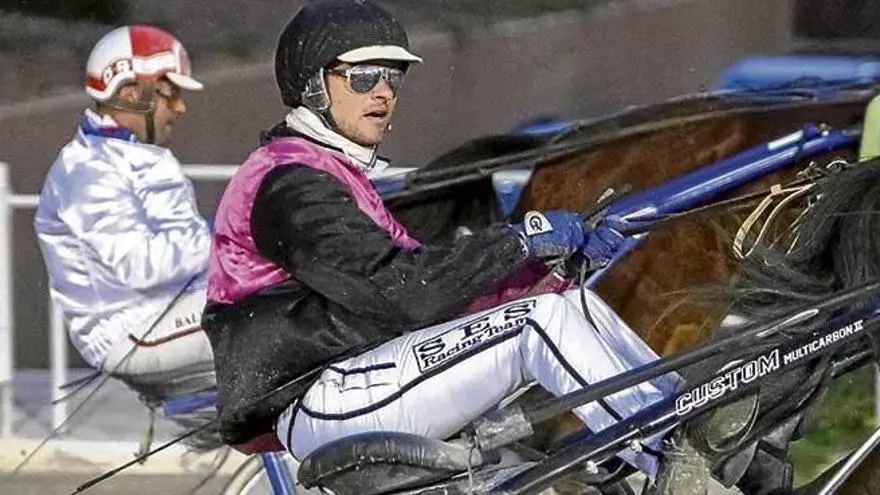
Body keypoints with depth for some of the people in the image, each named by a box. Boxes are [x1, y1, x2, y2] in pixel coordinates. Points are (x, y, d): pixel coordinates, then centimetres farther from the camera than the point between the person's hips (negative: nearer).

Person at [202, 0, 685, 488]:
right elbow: (402, 291, -21)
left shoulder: (335, 173, 23)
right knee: (537, 323, -18)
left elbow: (424, 270, 12)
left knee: (571, 301, 3)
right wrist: (523, 239, -17)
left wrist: (564, 254, -1)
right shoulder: (290, 183, -11)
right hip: (315, 410, -10)